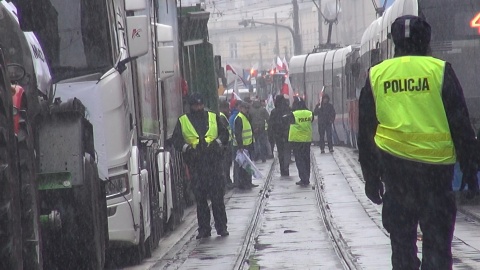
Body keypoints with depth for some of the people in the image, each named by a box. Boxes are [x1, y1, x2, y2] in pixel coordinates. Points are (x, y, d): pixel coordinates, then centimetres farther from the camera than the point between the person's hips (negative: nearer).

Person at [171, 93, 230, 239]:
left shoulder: (213, 117, 14)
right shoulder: (182, 121, 11)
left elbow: (224, 133, 14)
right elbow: (176, 139, 7)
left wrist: (218, 142, -5)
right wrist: (185, 147, -11)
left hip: (213, 160, 0)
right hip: (195, 163, 0)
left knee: (217, 195, -4)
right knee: (200, 198, 2)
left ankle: (221, 227, 2)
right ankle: (203, 229, 7)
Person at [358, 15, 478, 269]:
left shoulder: (376, 75, 7)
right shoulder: (439, 70, -1)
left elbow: (366, 134, 10)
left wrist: (371, 178, 17)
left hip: (394, 165, 2)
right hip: (436, 164, -2)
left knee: (402, 241, 12)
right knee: (437, 241, 2)